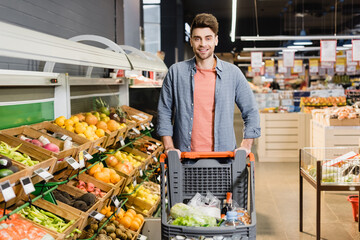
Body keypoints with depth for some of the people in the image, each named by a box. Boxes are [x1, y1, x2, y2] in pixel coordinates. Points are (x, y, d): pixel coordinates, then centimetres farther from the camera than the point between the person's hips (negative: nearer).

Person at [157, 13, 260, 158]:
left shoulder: (233, 73, 7)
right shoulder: (176, 72, 6)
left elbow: (251, 113, 12)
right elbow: (164, 112, 11)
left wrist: (245, 147, 2)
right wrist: (169, 147, 1)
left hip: (223, 156, 0)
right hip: (185, 156, 0)